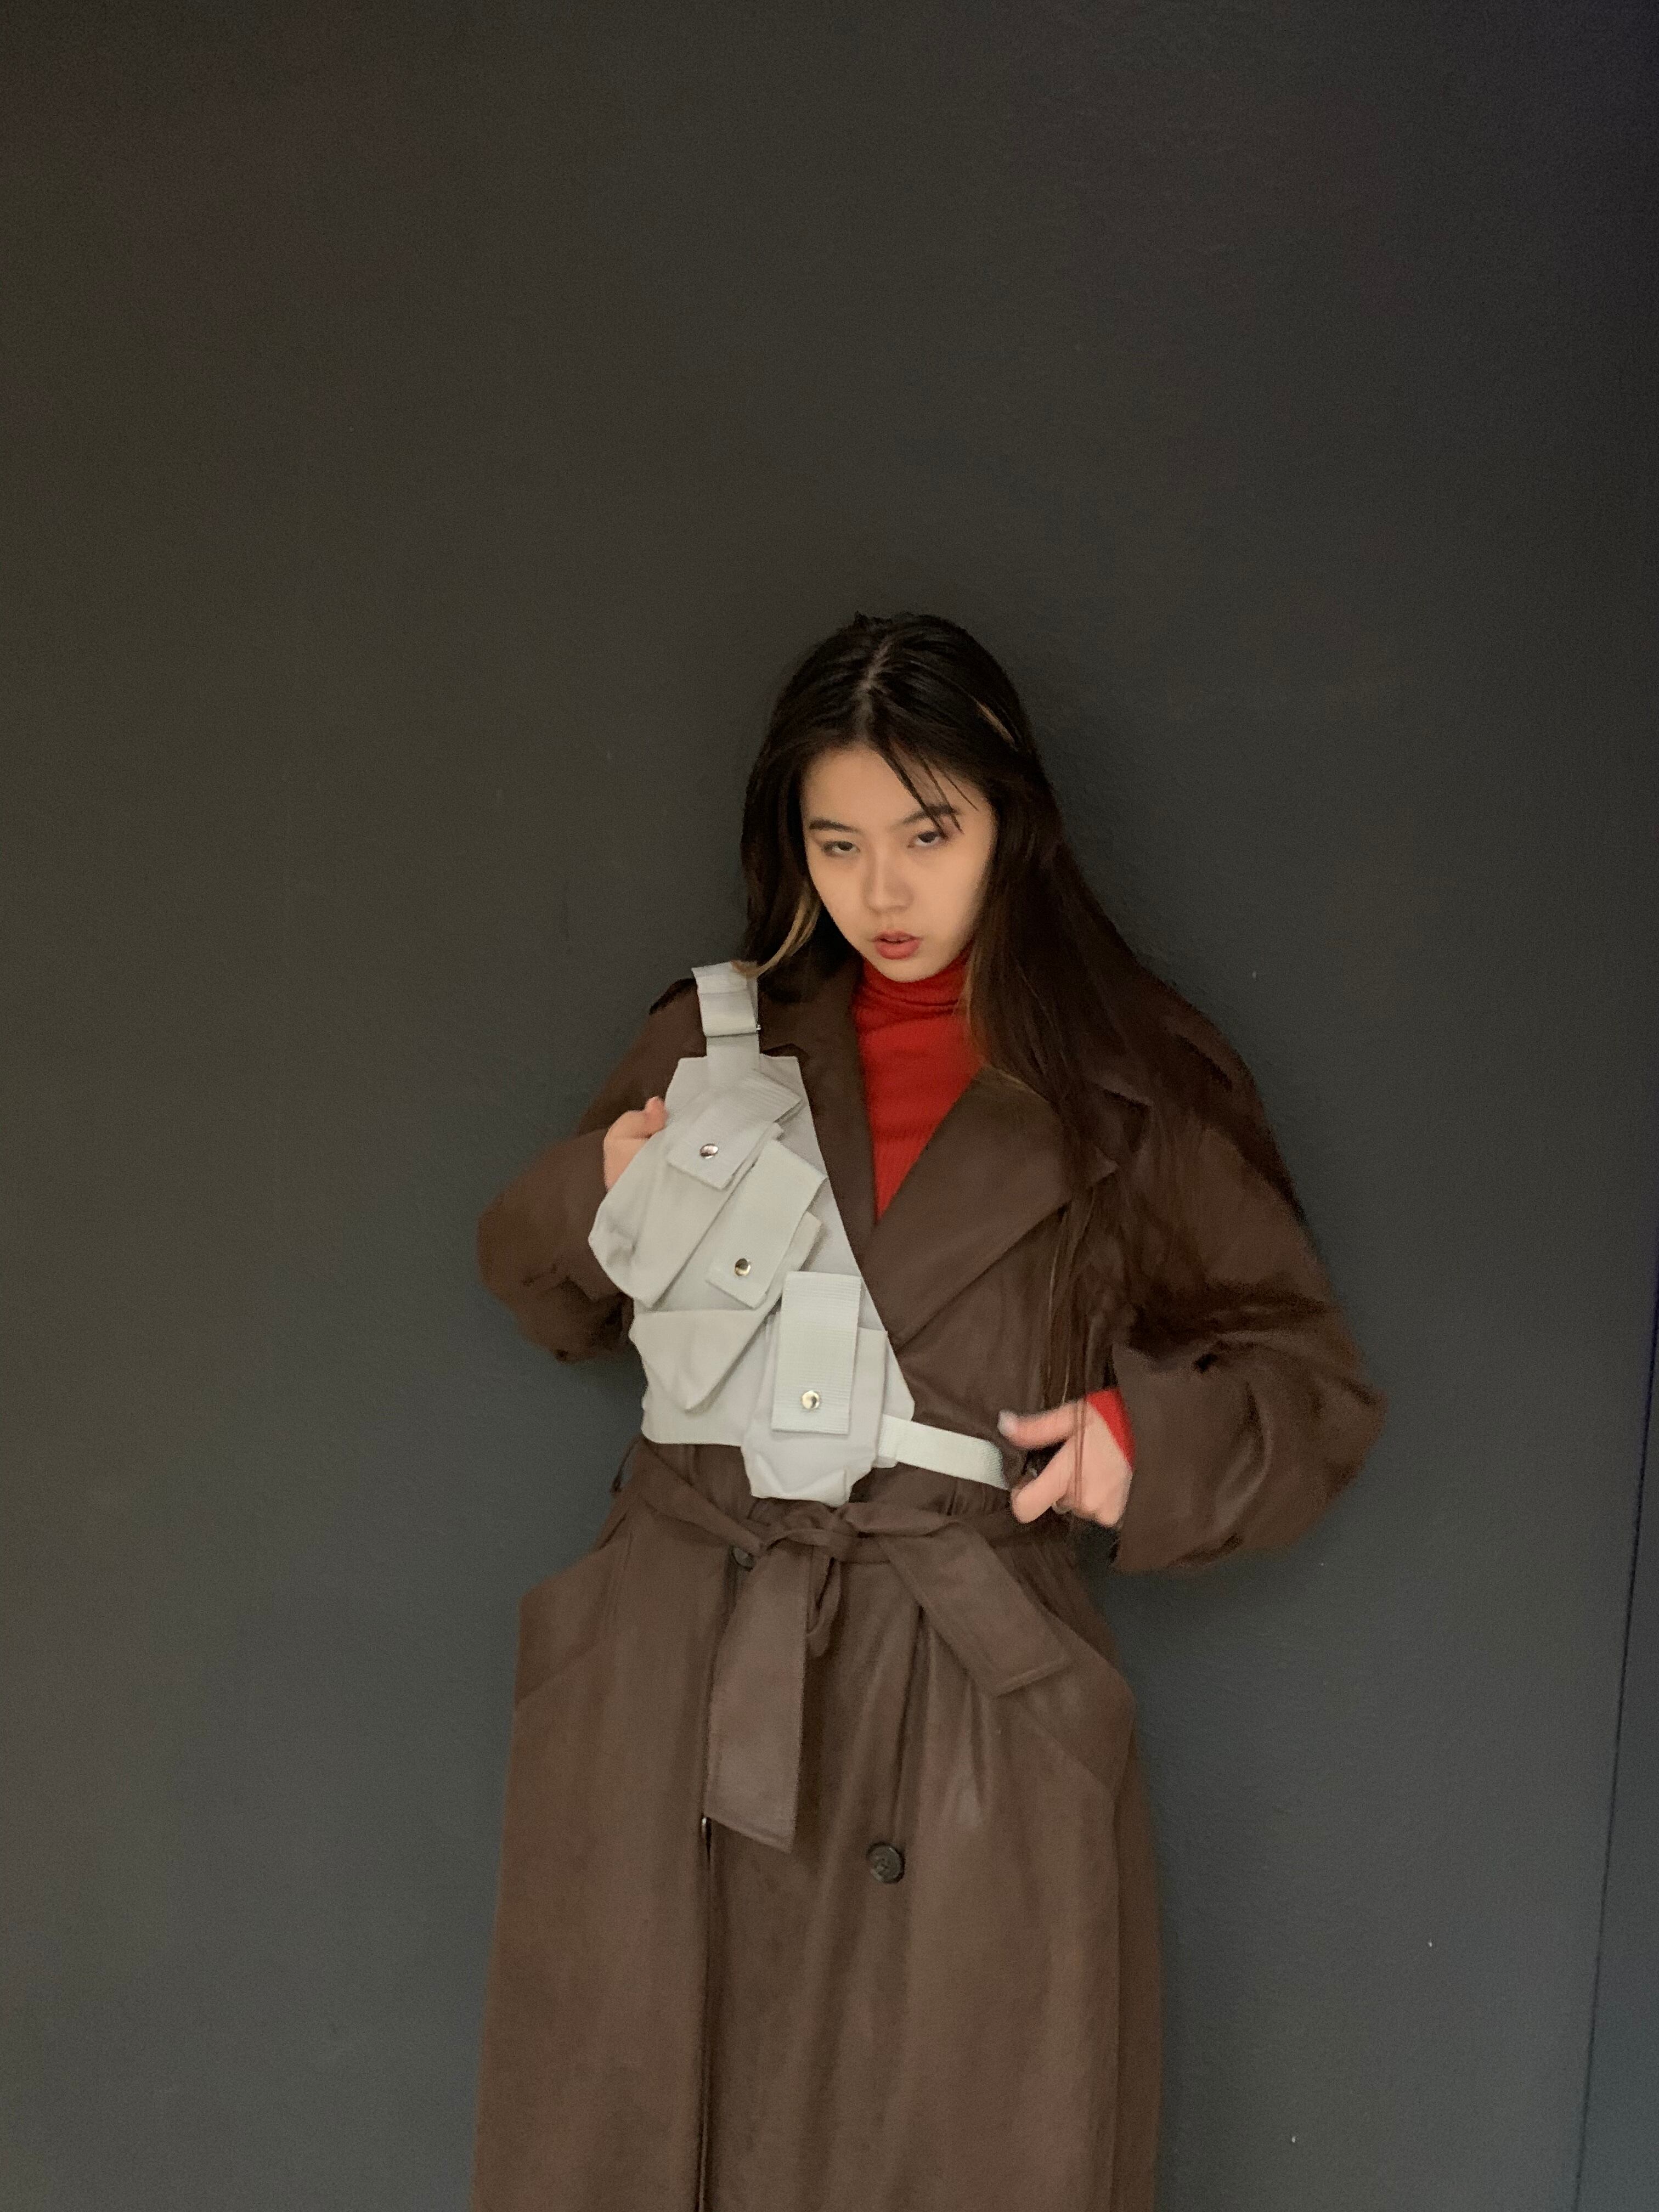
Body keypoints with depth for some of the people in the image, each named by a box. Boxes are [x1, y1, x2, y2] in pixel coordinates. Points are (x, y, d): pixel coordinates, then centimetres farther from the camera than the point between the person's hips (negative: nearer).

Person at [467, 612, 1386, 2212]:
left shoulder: (1137, 1088, 3)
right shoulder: (713, 1041, 10)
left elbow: (1313, 1387, 7)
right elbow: (546, 1288, 20)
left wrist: (1151, 1443, -12)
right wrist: (602, 1194, -2)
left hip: (977, 1715, -2)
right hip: (678, 1687, 2)